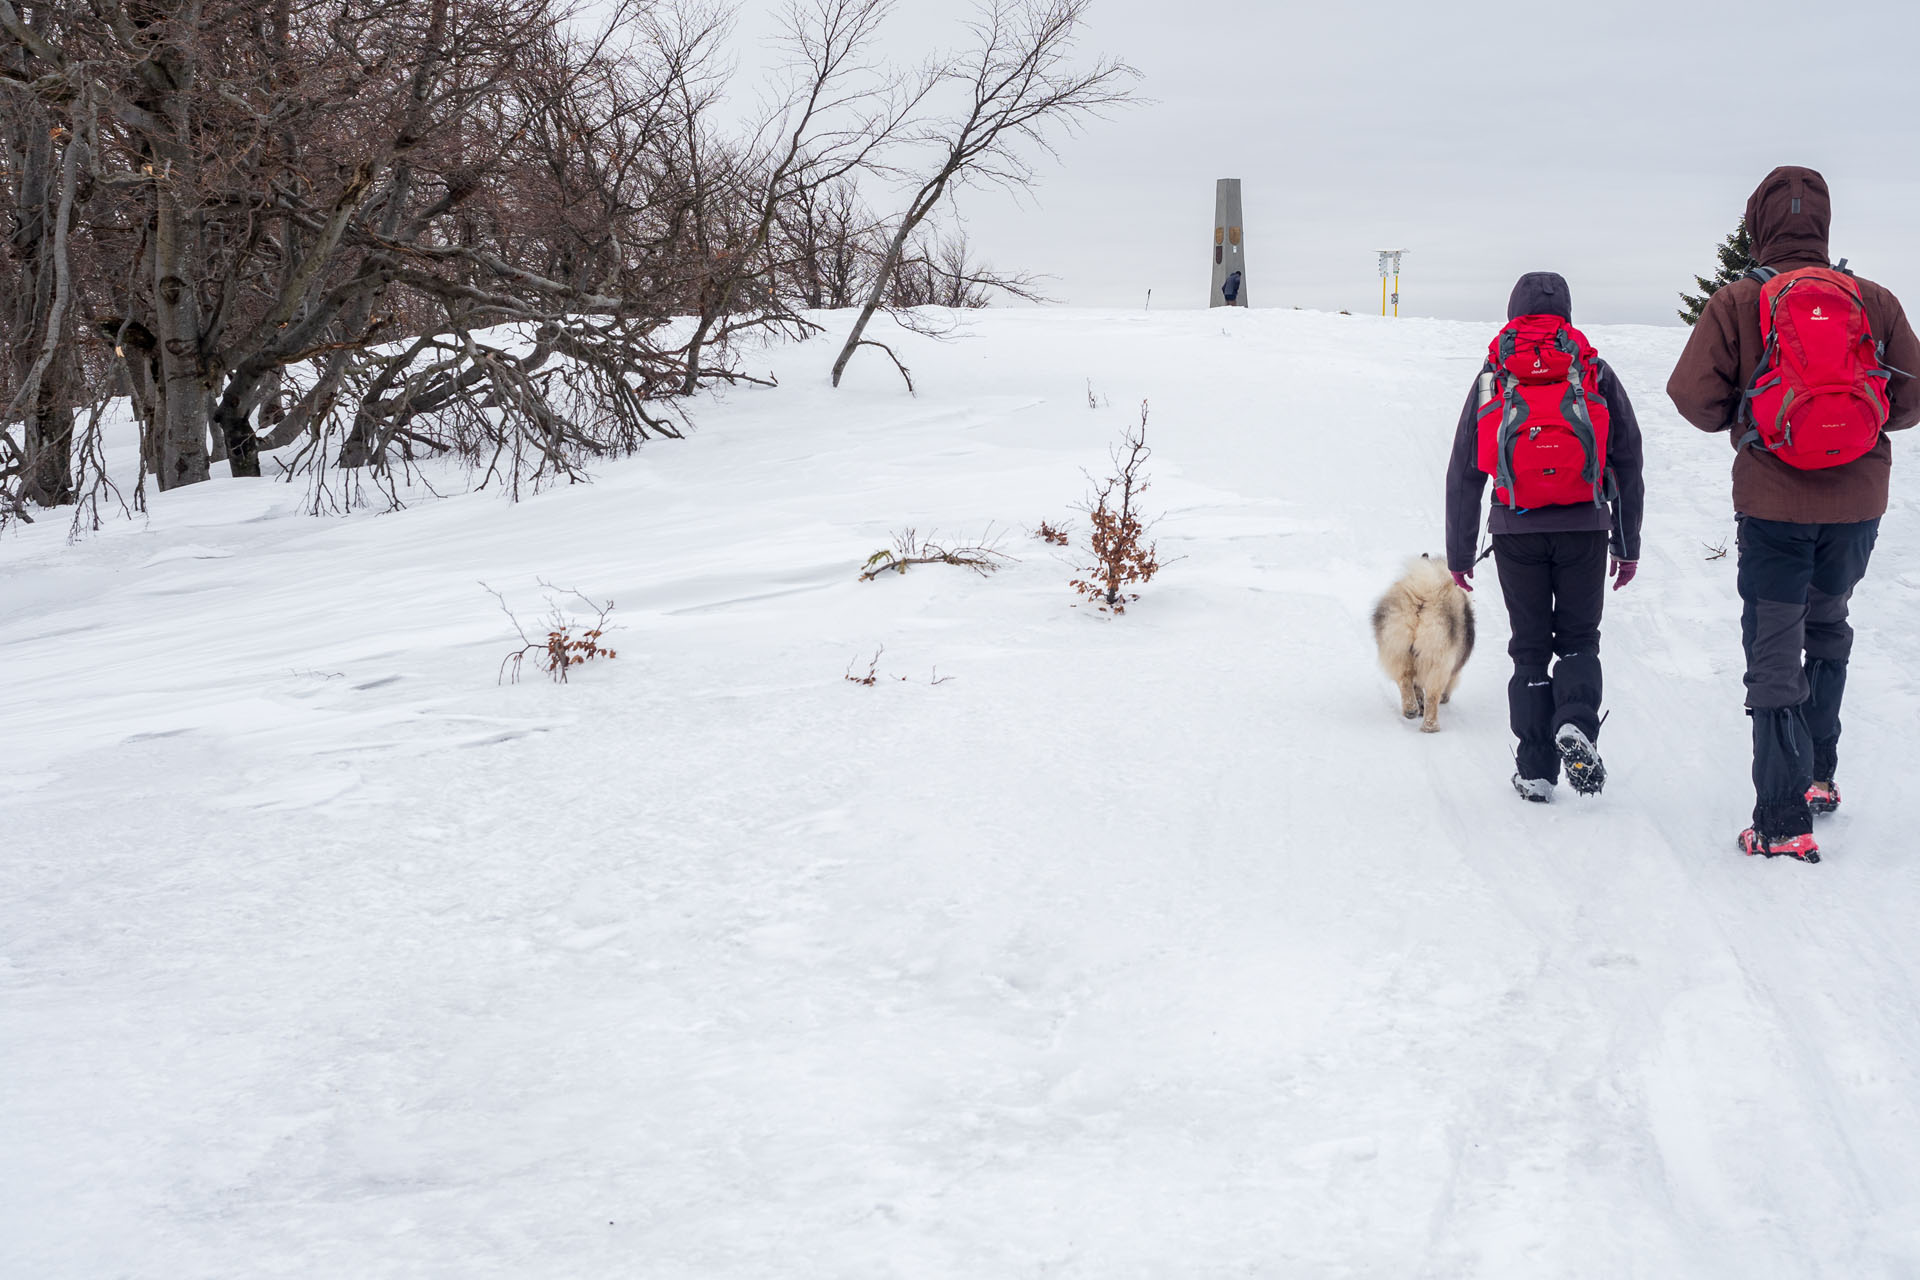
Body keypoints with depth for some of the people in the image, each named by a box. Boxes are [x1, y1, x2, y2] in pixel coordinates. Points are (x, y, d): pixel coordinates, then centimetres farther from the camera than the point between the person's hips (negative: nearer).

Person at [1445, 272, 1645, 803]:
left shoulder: (1491, 377, 8)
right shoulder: (1595, 373, 7)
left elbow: (1463, 473, 7)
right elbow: (1628, 463, 7)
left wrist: (1459, 553, 12)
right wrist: (1627, 543, 14)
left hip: (1516, 530, 0)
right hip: (1584, 526, 0)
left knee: (1530, 646, 9)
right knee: (1578, 638, 12)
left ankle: (1536, 770, 6)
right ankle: (1577, 724, -15)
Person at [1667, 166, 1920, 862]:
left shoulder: (1737, 303, -7)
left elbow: (1693, 396, -10)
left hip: (1773, 503, -3)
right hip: (1857, 502, 3)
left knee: (1775, 653, 2)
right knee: (1826, 627, 26)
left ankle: (1783, 822, -4)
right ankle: (1819, 775, 29)